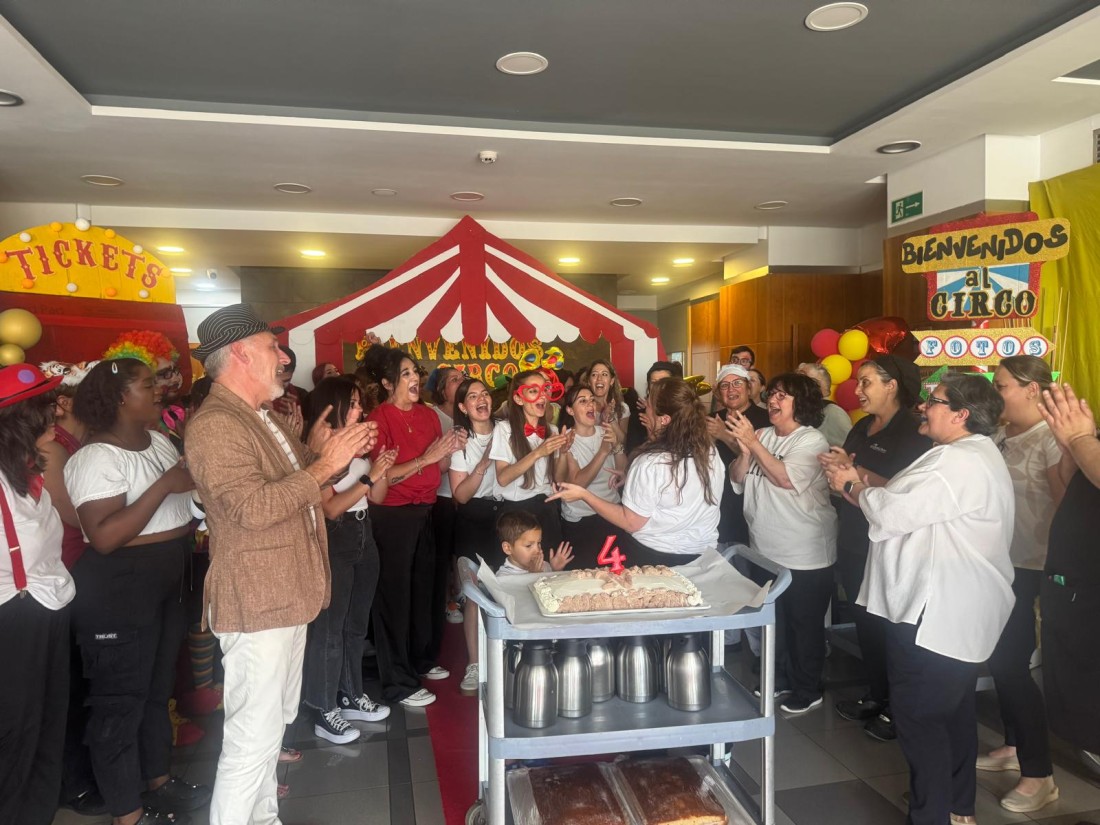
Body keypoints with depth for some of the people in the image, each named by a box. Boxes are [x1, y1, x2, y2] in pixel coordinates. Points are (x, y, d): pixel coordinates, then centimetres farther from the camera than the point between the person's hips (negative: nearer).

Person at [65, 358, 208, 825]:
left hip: (167, 582, 9)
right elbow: (103, 537, -28)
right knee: (121, 699, 5)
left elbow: (182, 497, 15)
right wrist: (164, 485, -28)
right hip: (118, 590, -9)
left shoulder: (159, 441, 7)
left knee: (158, 687, 21)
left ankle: (158, 780, 38)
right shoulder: (97, 458, -19)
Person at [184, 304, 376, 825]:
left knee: (274, 722, 22)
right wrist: (325, 465, -23)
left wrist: (339, 452, 6)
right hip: (255, 604, -10)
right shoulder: (215, 424, -19)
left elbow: (291, 481, 24)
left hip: (285, 595, 10)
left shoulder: (263, 415, 14)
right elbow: (253, 507, -30)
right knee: (253, 738, -3)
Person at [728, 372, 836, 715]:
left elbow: (786, 478, -26)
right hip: (764, 550, 6)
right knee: (771, 620, 18)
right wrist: (744, 452, -15)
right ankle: (778, 679, 36)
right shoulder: (762, 436, 5)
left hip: (805, 555, -6)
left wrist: (753, 442, -24)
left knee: (804, 624, 7)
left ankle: (807, 691, 23)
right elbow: (737, 482, 3)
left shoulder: (812, 441, -12)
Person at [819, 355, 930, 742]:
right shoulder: (862, 427, 11)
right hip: (854, 541, 8)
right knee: (864, 621, 15)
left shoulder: (913, 432, -13)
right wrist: (835, 465, -6)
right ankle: (876, 696, 30)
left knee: (888, 626, 3)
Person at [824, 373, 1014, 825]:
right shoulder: (972, 456, 15)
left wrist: (853, 486, -6)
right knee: (952, 710, 21)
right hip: (956, 610, 11)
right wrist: (858, 485, 4)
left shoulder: (958, 462, -22)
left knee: (918, 715, -2)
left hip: (936, 613, -11)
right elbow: (905, 505, 13)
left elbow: (892, 514, -23)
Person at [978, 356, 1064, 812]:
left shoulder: (1051, 440, -14)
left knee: (1014, 666, -2)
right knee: (999, 660, 16)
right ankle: (1013, 745, 33)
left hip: (1031, 568, -7)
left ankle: (1040, 774, 13)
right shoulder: (999, 436, 7)